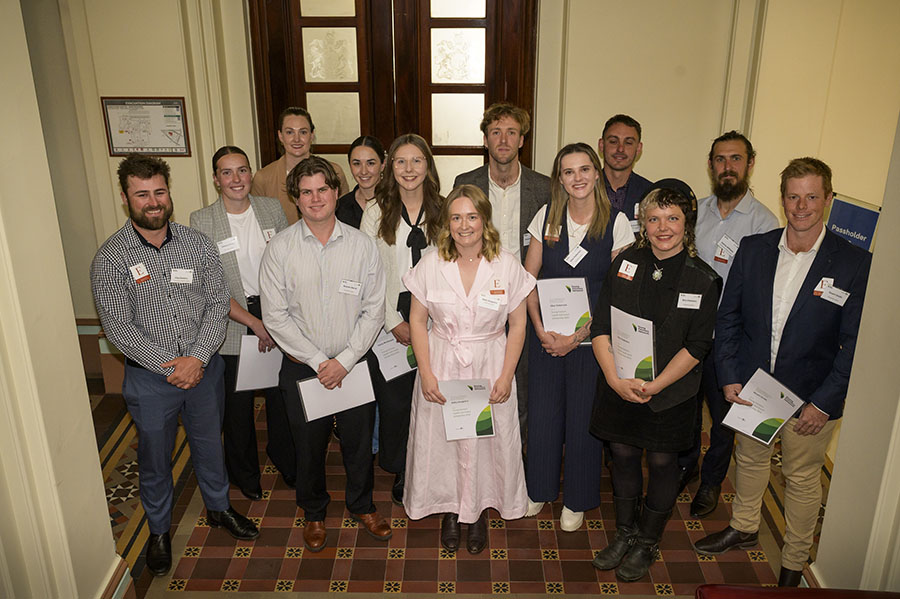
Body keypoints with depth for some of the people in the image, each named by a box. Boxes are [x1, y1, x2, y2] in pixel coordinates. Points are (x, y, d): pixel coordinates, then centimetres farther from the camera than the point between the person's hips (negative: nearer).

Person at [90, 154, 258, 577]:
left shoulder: (197, 245, -2)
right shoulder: (110, 259, -10)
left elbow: (218, 304, -4)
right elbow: (118, 327, -13)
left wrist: (197, 358, -16)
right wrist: (170, 366, -17)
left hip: (203, 367, 2)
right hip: (149, 376, -2)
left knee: (209, 443, 19)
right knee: (155, 455, 14)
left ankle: (219, 507, 44)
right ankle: (159, 530, 37)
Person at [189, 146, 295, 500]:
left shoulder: (272, 208, 0)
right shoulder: (201, 221, -9)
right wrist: (254, 323, -15)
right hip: (233, 324, -2)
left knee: (282, 395, 15)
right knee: (238, 404, 12)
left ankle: (285, 461, 39)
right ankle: (245, 474, 35)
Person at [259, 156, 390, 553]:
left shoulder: (361, 245, -5)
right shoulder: (280, 248, -7)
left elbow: (374, 309, -5)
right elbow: (275, 316, -9)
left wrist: (344, 360, -13)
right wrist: (318, 361, -13)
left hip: (353, 364, 1)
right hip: (302, 368, -1)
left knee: (359, 442, 14)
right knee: (309, 445, 14)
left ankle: (362, 506, 41)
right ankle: (314, 513, 39)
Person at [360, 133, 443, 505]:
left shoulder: (442, 211, 5)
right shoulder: (376, 213, 1)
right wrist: (394, 322, -6)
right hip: (392, 321, -1)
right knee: (394, 400, 2)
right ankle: (400, 474, 22)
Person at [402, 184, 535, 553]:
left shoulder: (507, 265, -7)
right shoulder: (430, 265, -6)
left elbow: (517, 325, -2)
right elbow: (417, 321, -1)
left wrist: (506, 376, -8)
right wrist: (426, 374, -8)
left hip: (489, 367, 0)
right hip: (441, 365, 1)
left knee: (487, 441, 10)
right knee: (441, 439, 11)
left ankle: (479, 511, 35)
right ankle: (450, 509, 35)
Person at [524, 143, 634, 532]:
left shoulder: (616, 222, -8)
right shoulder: (547, 216, 0)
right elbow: (528, 278, 3)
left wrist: (578, 337, -13)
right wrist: (541, 331, -8)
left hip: (590, 337, -2)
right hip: (545, 335, 2)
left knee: (583, 418, 8)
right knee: (542, 412, 11)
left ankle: (577, 500, 30)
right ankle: (539, 488, 34)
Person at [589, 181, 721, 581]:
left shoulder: (704, 280, -10)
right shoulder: (625, 264, -3)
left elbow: (696, 346, -11)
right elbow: (601, 327, -5)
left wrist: (654, 385, -18)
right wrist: (616, 379, -16)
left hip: (669, 394, -2)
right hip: (618, 388, 2)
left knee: (661, 463, 12)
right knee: (623, 456, 15)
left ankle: (647, 543, 34)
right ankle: (624, 533, 37)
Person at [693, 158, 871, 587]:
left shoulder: (855, 264, -12)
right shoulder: (753, 249, -3)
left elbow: (855, 344, -10)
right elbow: (728, 316, 2)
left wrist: (823, 402, -15)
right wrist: (729, 376, -5)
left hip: (811, 398, -3)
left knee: (802, 478, 14)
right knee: (749, 458, 22)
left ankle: (793, 565, 35)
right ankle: (743, 528, 48)